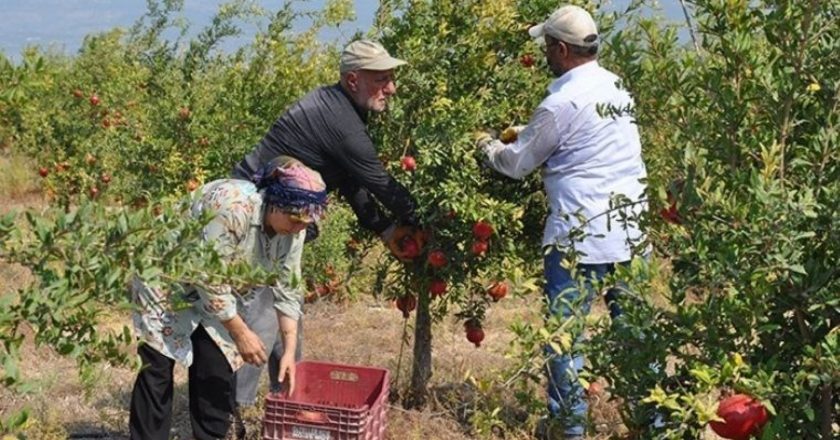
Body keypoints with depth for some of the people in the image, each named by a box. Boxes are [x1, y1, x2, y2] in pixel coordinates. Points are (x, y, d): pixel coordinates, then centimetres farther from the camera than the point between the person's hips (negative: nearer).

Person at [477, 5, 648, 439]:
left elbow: (517, 164, -1)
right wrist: (526, 131, 23)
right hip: (629, 231, 7)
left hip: (580, 237, -7)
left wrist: (489, 146, 18)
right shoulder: (616, 87, 10)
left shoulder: (562, 103, -13)